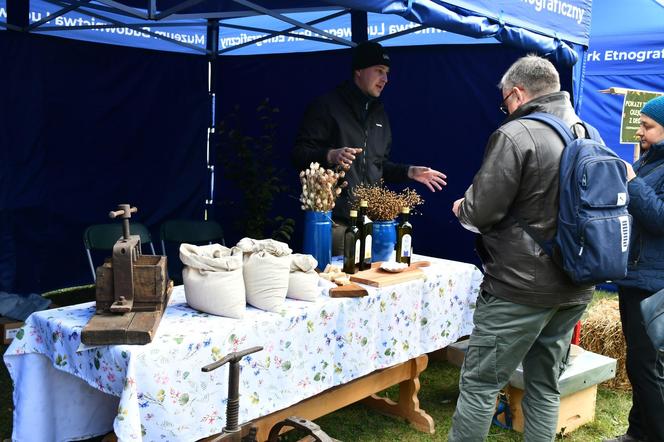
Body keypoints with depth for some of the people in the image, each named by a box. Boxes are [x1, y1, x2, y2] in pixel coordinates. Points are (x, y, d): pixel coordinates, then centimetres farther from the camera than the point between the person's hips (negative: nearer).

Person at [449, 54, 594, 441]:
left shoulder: (516, 135, -15)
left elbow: (481, 213, -17)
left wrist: (462, 208, 6)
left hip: (521, 286, -7)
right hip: (575, 287, 8)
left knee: (480, 383, 4)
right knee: (545, 384, 17)